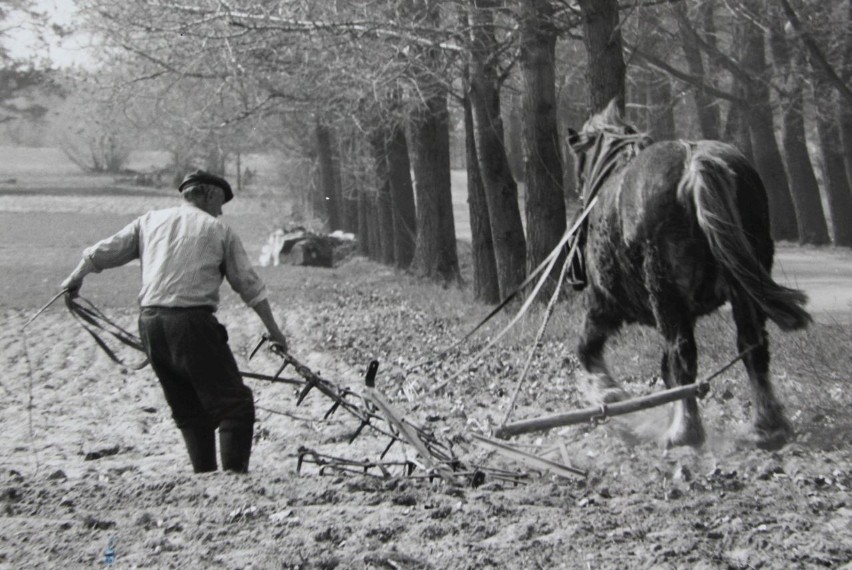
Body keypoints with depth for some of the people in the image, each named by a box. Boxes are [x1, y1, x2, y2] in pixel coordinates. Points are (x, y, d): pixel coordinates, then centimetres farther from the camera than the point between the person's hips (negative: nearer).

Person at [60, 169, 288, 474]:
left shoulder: (150, 221, 15)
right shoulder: (218, 229, 6)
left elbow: (102, 253, 16)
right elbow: (250, 286, 6)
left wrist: (75, 278, 35)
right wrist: (274, 331, 12)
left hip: (150, 321, 5)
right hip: (192, 321, -5)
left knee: (188, 409, 17)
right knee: (234, 403, -1)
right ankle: (233, 474, -12)